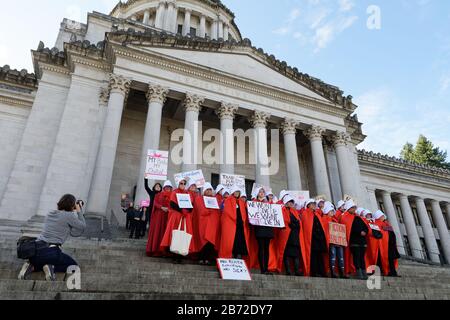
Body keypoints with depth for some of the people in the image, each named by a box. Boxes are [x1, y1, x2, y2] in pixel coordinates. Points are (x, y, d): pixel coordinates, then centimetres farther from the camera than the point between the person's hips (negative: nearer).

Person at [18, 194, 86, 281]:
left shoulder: (50, 215, 17)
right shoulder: (69, 215, -6)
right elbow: (83, 227, 7)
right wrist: (79, 211, 12)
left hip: (36, 250, 7)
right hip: (51, 252, -7)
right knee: (74, 265, 15)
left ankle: (32, 267, 8)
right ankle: (52, 268, -9)